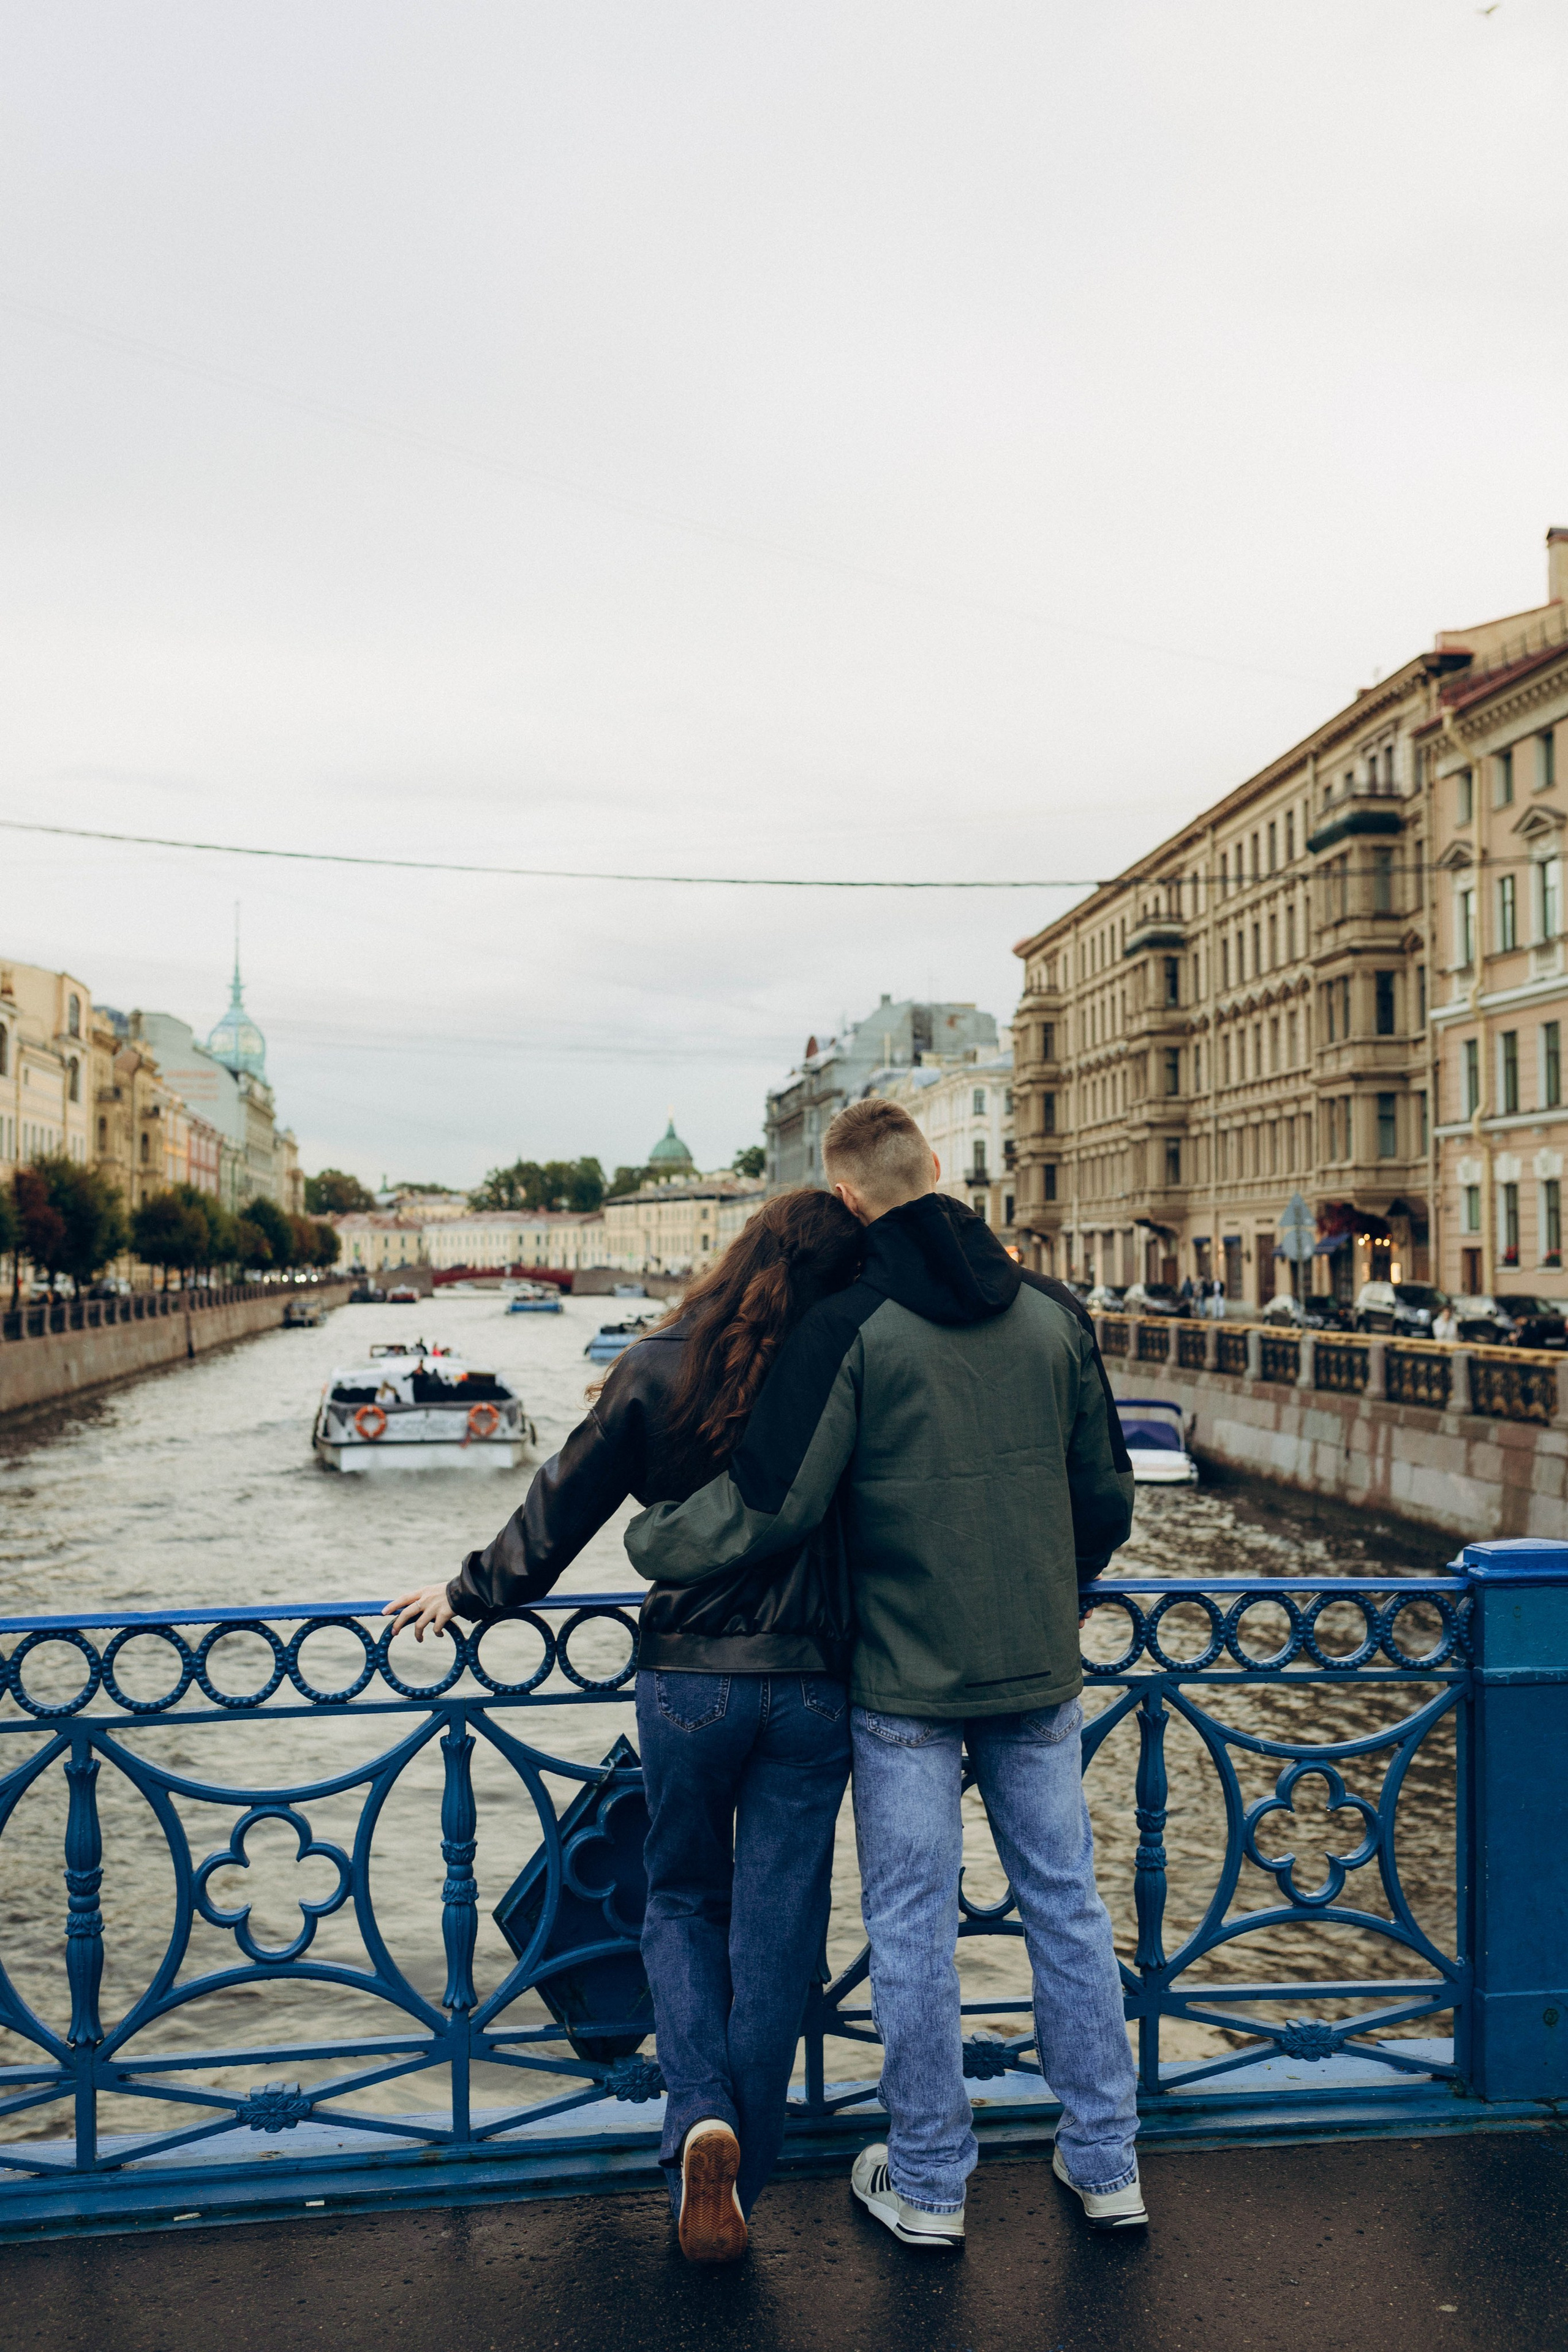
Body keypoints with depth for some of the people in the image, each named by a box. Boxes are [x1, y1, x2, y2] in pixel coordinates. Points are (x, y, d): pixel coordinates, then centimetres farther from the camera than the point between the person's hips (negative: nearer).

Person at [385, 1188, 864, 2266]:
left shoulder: (658, 1369, -7)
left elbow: (562, 1508, 0)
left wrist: (467, 1593, 15)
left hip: (688, 1681, 0)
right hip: (812, 1689, 0)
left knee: (683, 1902, 20)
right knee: (776, 1932, 12)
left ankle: (700, 2116, 1)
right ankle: (738, 2181, 22)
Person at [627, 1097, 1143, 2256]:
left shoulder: (849, 1325, -13)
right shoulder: (1053, 1312, 2)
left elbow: (771, 1507, -15)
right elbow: (1108, 1499, 9)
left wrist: (649, 1540, 2)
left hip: (906, 1681, -4)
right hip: (1040, 1674, 5)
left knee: (914, 1928, 9)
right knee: (1067, 1905, 15)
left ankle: (928, 2184, 22)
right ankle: (1108, 2166, 27)